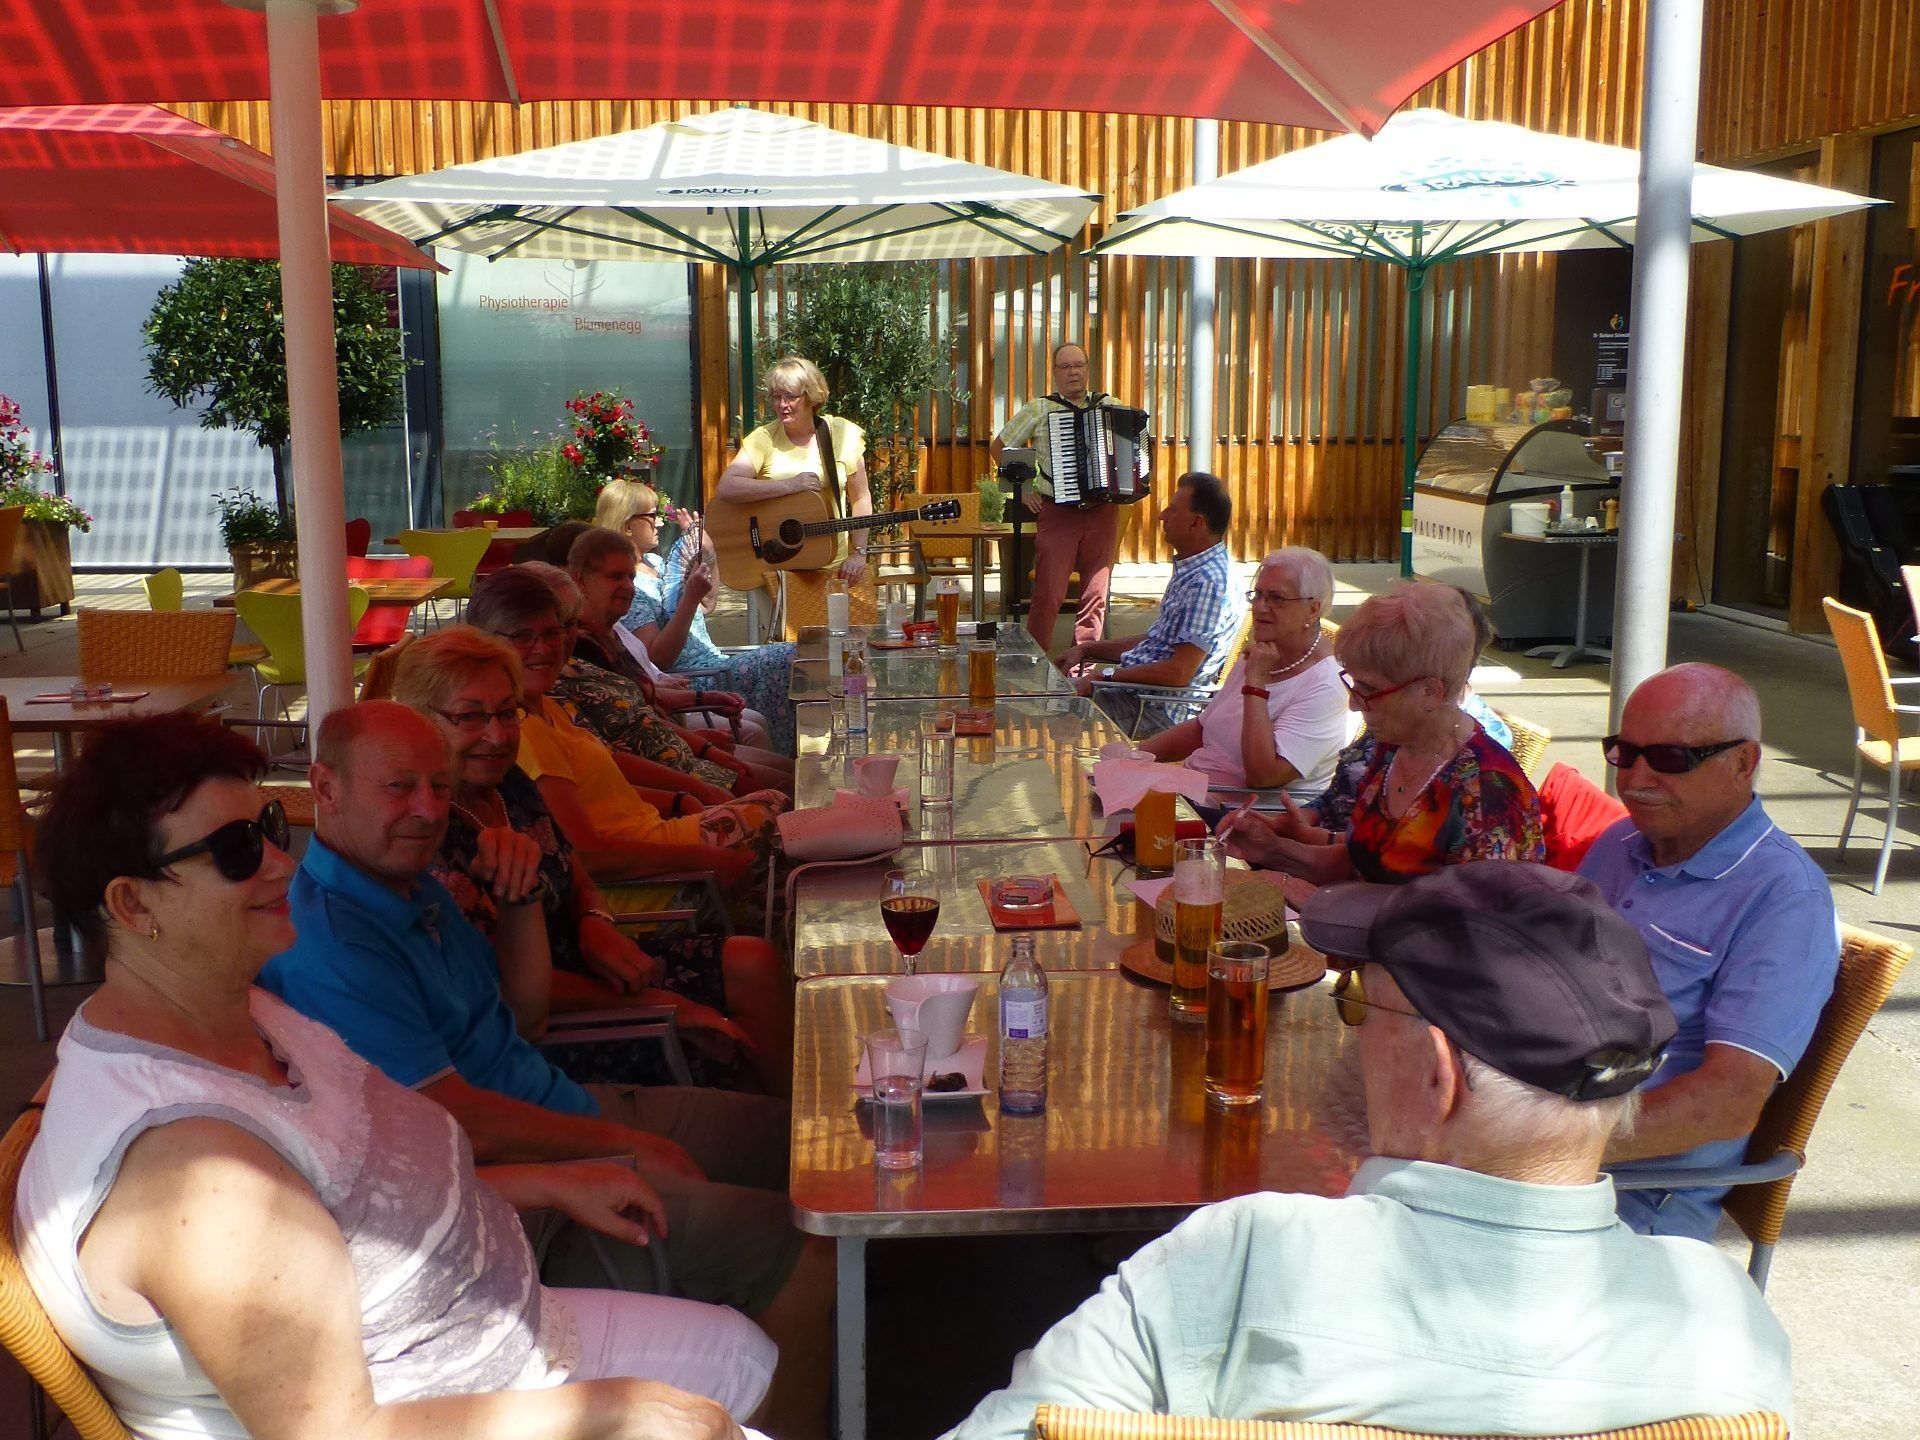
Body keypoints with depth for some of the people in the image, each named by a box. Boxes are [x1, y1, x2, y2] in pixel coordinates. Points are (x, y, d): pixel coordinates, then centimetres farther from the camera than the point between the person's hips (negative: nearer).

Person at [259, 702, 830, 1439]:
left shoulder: (411, 881, 8)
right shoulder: (323, 944, -23)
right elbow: (461, 1123, -24)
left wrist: (520, 896, -1)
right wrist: (626, 1148, -15)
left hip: (565, 1108, 10)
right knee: (803, 1258, -19)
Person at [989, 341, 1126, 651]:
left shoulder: (1110, 406, 9)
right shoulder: (1038, 410, 3)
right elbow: (998, 447, 9)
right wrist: (1021, 488, 2)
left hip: (1103, 512, 3)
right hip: (1057, 512, -3)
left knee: (1097, 593, 5)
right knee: (1048, 593, -8)